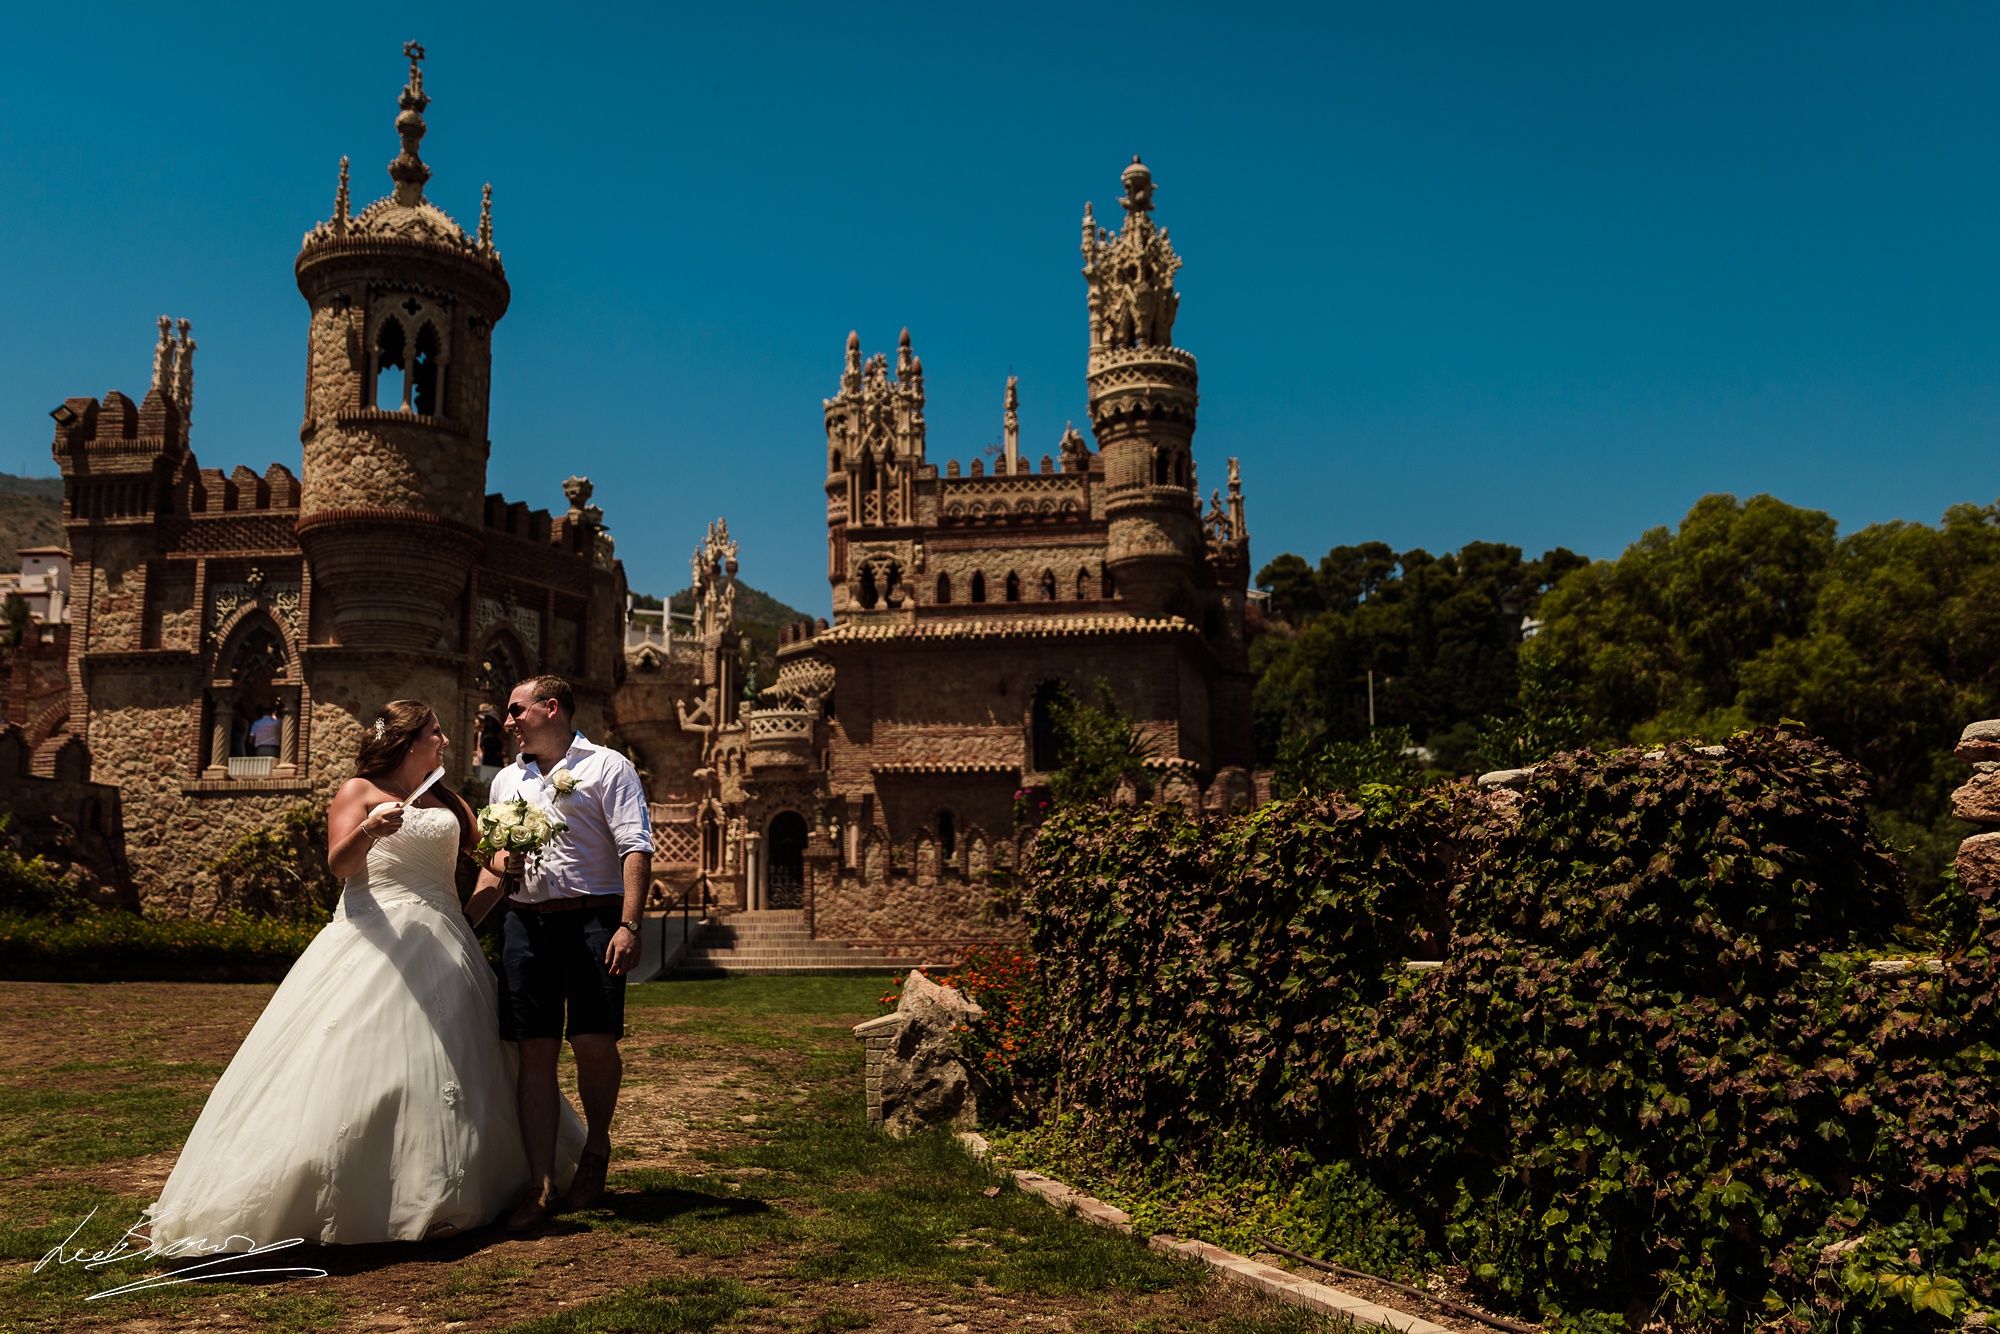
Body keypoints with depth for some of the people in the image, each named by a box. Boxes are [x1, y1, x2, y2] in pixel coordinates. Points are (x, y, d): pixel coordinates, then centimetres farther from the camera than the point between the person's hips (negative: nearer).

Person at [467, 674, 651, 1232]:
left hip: (592, 919, -5)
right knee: (535, 1052, 0)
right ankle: (540, 1187, 3)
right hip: (525, 923, 5)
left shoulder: (607, 768, 2)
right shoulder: (507, 780, 21)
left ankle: (597, 1144, 16)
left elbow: (636, 849, -7)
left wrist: (629, 924, -17)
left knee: (594, 1041, -11)